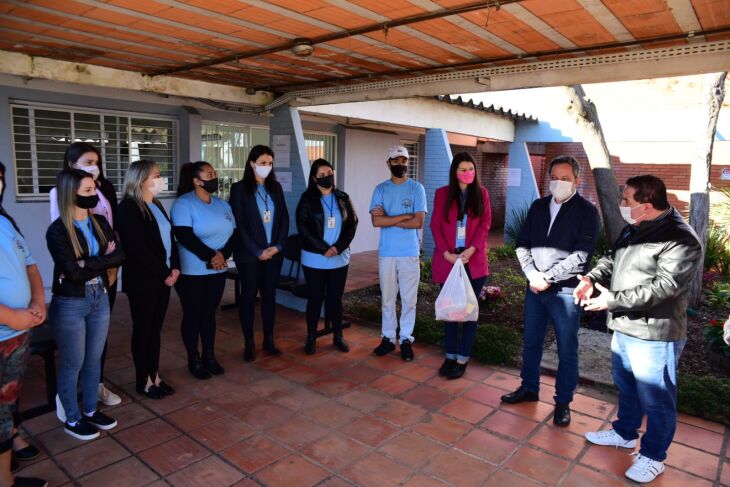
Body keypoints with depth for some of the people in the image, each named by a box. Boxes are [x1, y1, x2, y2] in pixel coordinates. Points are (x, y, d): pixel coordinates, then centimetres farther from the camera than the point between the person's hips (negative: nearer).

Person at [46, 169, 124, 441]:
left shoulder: (99, 222, 3)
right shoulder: (57, 231, -14)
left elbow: (120, 255, -6)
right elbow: (73, 272, -21)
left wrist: (88, 263, -16)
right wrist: (103, 260, -11)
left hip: (100, 298, 6)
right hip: (70, 304, -5)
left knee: (94, 360, 16)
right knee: (73, 364, 9)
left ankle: (91, 411, 33)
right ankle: (72, 419, 26)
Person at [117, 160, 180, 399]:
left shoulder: (156, 205, 14)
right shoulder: (129, 207, -12)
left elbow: (169, 238, 12)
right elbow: (138, 249, -19)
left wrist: (175, 267, -1)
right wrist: (164, 274, -14)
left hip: (163, 277, 7)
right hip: (142, 280, -7)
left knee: (155, 327, 13)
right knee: (143, 329, 5)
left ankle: (155, 375, 24)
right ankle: (143, 380, 18)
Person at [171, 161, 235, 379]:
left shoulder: (222, 204, 10)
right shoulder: (183, 204, -9)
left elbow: (233, 234, 5)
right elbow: (184, 237, -20)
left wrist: (223, 255, -13)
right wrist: (210, 256, -20)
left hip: (217, 271, 5)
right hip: (191, 272, -5)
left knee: (209, 313, 14)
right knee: (192, 315, 6)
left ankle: (209, 356, 25)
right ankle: (194, 360, 19)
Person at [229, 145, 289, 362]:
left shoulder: (276, 187, 9)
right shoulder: (239, 188, -4)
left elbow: (284, 218, 8)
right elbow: (238, 224, -9)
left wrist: (278, 245, -5)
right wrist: (257, 251, -13)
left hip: (274, 252, 4)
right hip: (249, 254, -4)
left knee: (269, 295, 10)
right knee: (249, 295, 5)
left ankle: (269, 339, 21)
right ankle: (249, 343, 15)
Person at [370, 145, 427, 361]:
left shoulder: (417, 188, -2)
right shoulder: (381, 189, 2)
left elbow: (418, 222, -12)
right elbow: (376, 221, -11)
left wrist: (389, 219, -11)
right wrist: (405, 216, -13)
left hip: (410, 253, -1)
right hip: (386, 253, 1)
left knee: (409, 299, 7)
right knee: (387, 298, 11)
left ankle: (406, 339, 20)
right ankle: (388, 337, 24)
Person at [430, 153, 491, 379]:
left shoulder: (481, 193, 5)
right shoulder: (442, 193, 3)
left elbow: (485, 225, -1)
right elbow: (435, 226, 0)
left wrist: (470, 251, -15)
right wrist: (447, 254, -11)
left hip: (474, 260, 0)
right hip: (448, 259, 0)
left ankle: (462, 360, 14)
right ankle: (450, 356, 20)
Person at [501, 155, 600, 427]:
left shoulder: (587, 212, -6)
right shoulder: (538, 207, 9)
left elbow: (581, 255, -14)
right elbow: (523, 243, 6)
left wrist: (548, 277, -17)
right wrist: (532, 274, -10)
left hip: (565, 290, -5)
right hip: (535, 288, 5)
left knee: (567, 350, 7)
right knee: (531, 343, 17)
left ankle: (563, 402, 24)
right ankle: (529, 388, 37)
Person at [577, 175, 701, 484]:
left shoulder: (680, 239, -21)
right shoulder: (633, 229, 7)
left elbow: (663, 286, -27)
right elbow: (612, 258, 14)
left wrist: (612, 300, -26)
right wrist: (592, 278, -7)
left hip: (654, 335, -9)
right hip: (624, 327, 9)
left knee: (655, 399, 9)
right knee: (626, 387, 25)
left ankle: (653, 456, 27)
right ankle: (625, 433, 45)